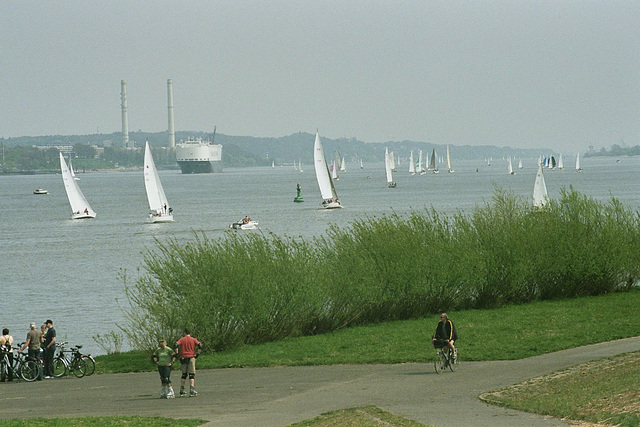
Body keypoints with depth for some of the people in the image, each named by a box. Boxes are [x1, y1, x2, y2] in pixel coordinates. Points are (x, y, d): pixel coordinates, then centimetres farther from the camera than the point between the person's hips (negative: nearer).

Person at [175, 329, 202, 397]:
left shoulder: (181, 339, 6)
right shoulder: (193, 340, 5)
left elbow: (176, 345, -10)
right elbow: (200, 346, -7)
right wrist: (197, 354, 0)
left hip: (183, 358, 2)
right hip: (191, 358, -2)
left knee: (184, 374, 12)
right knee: (191, 375, 0)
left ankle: (182, 391, 11)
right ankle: (192, 390, -12)